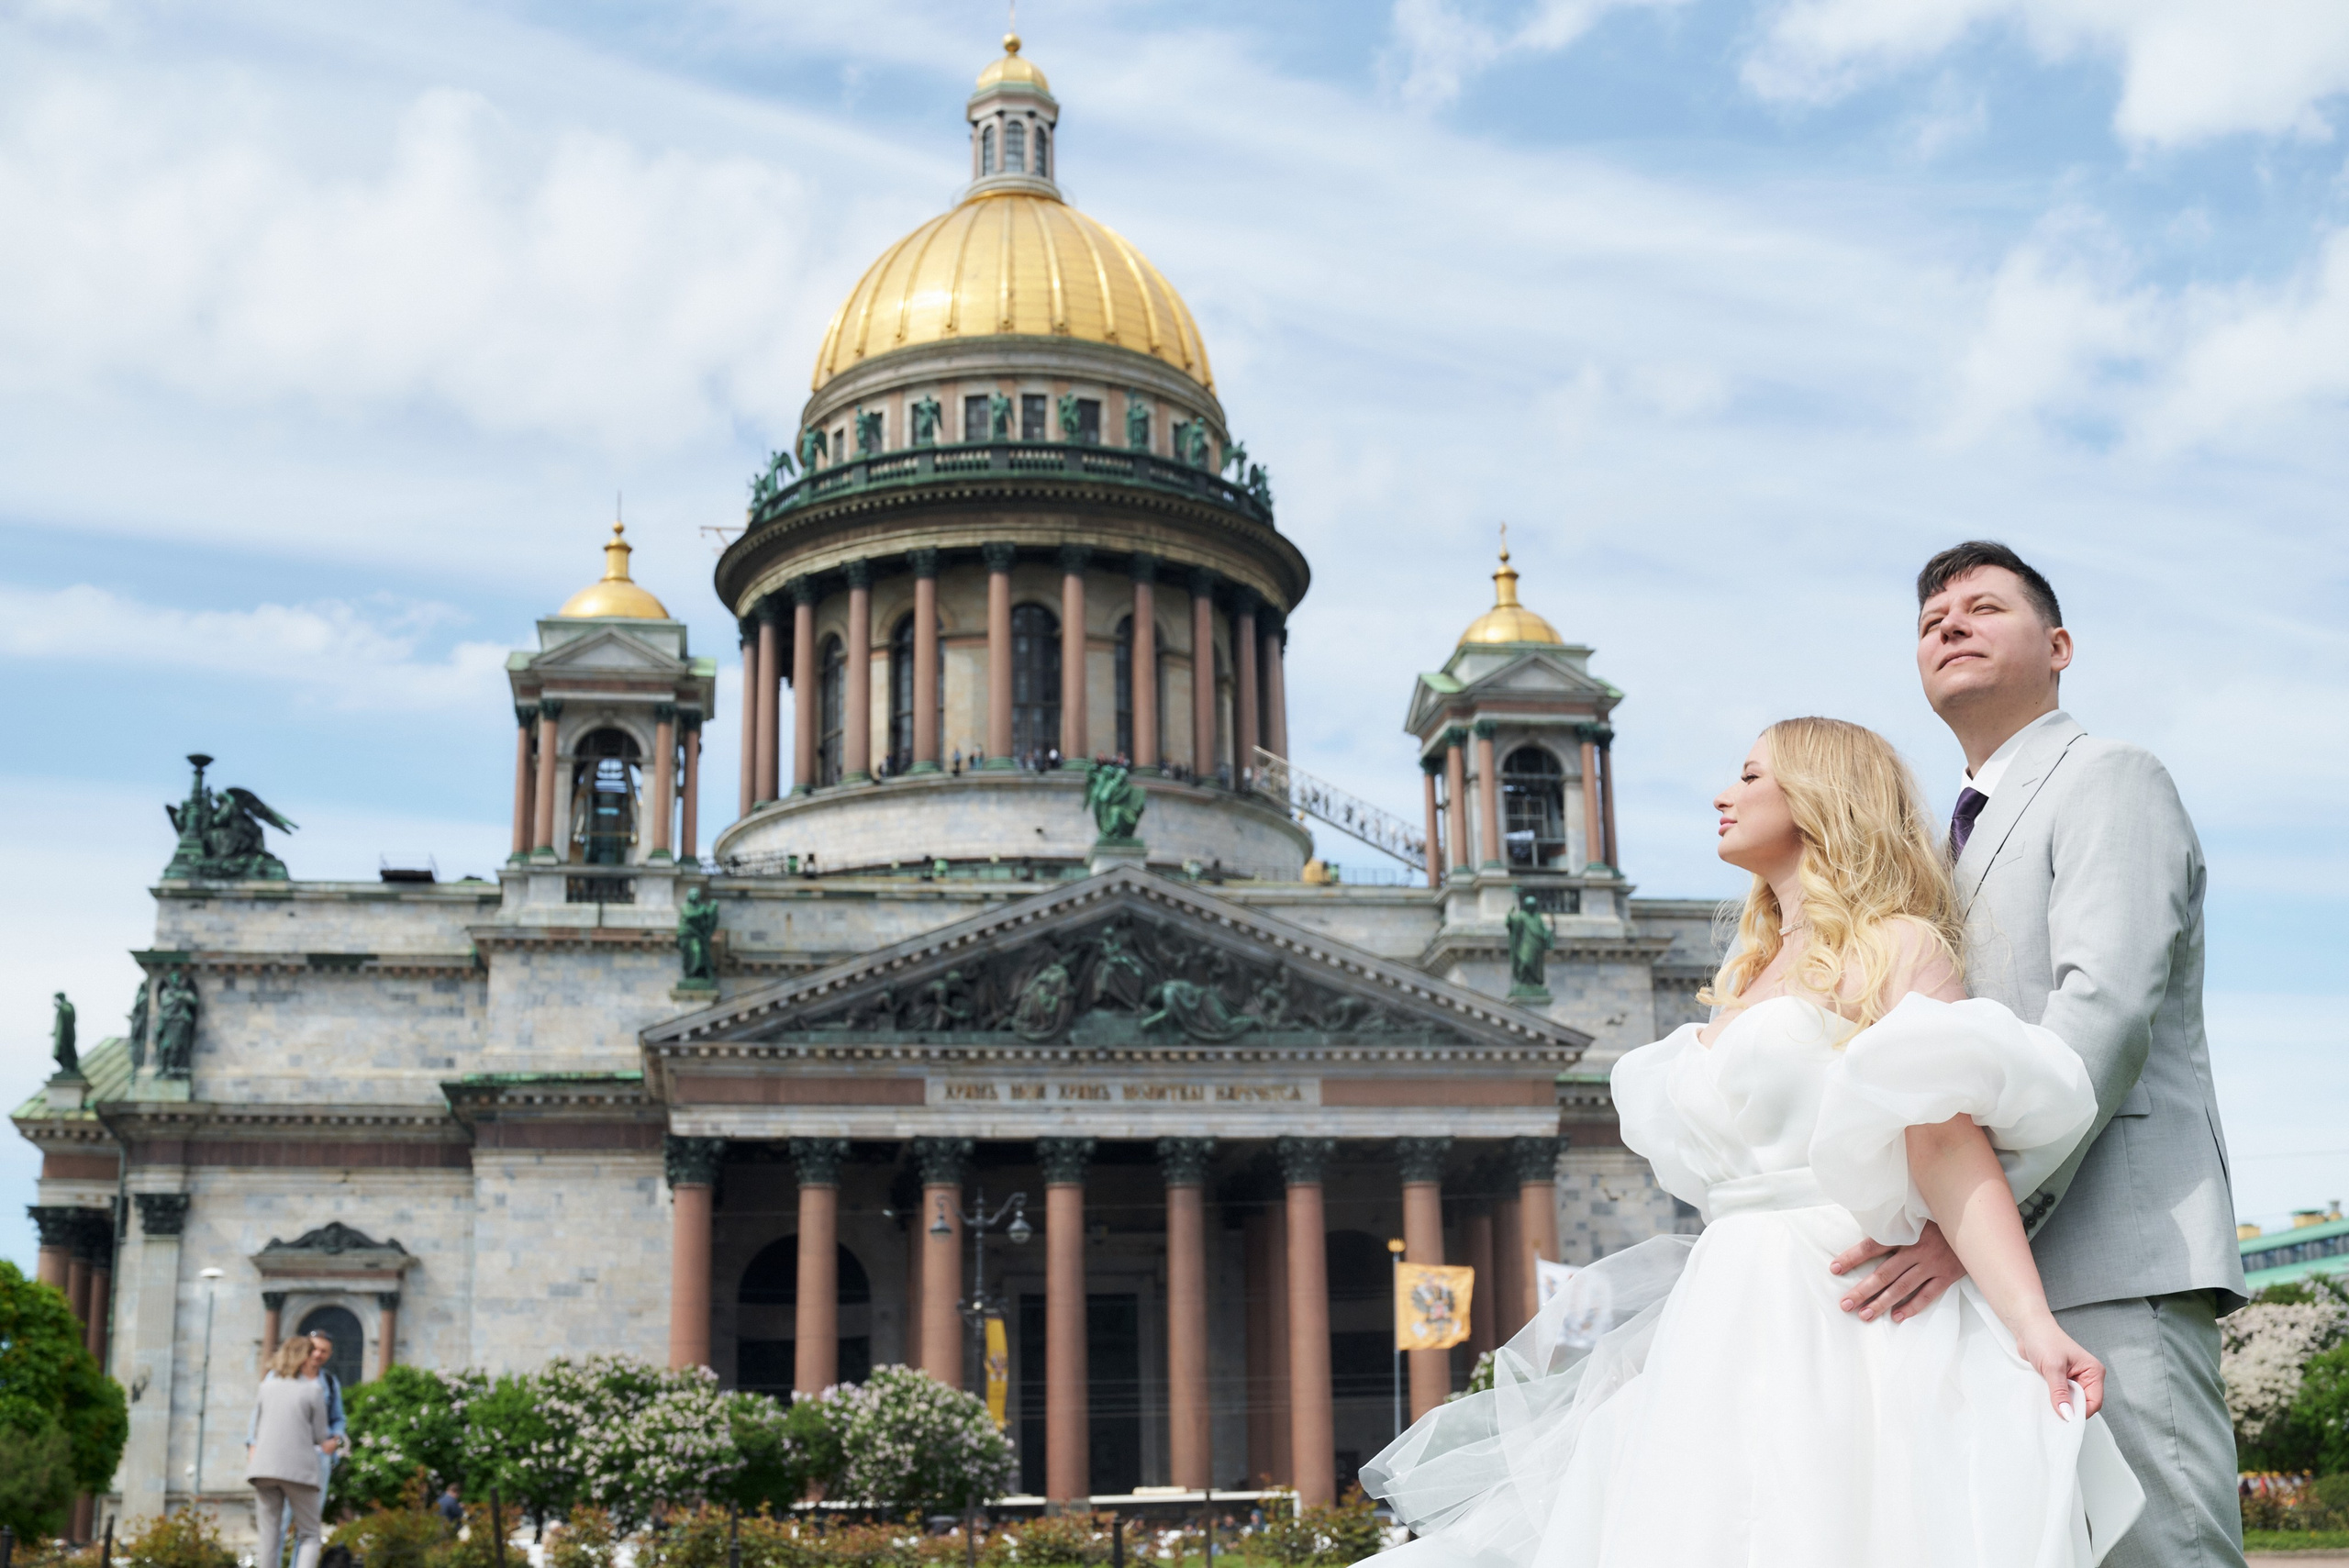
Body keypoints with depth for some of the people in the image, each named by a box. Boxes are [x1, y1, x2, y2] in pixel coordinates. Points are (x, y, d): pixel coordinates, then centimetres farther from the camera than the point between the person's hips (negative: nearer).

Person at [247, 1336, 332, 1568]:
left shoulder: (267, 1386, 9)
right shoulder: (313, 1391, -2)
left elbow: (257, 1429, 16)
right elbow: (319, 1437, 2)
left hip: (265, 1466, 3)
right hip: (300, 1468, -3)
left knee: (270, 1534, 6)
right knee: (308, 1535, 4)